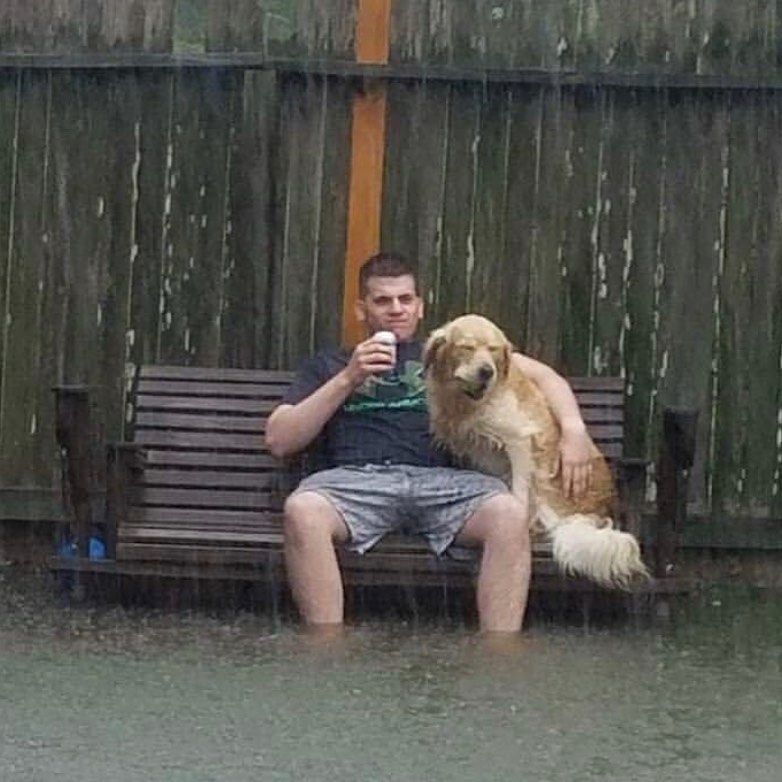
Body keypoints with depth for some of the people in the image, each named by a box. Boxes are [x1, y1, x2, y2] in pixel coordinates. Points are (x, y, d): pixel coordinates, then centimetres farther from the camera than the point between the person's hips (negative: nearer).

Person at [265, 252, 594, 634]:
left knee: (511, 512, -33)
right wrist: (348, 378, 6)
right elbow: (278, 441, 15)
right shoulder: (328, 365, 28)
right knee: (303, 510, -37)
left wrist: (573, 428, 2)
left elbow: (540, 374, 23)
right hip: (356, 478, -1)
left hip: (440, 480, 1)